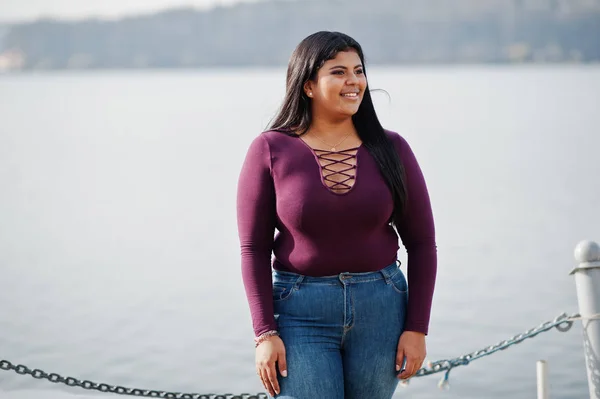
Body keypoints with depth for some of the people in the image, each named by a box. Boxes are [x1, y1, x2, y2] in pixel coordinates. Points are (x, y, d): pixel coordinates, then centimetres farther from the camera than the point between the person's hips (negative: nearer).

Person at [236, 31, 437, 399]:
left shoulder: (390, 149, 0)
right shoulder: (270, 150, -4)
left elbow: (422, 243, 4)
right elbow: (254, 248, -3)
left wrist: (417, 328, -1)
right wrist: (265, 333, -8)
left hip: (380, 309, 2)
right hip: (301, 313, -2)